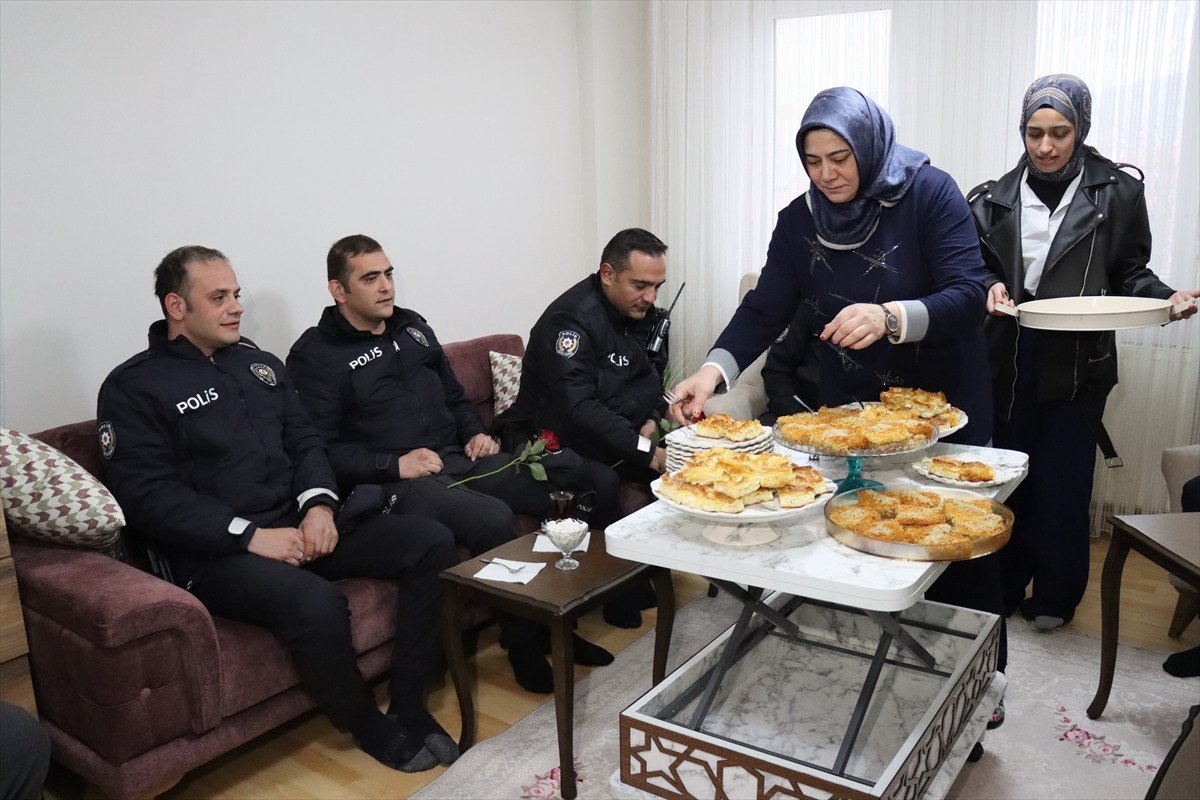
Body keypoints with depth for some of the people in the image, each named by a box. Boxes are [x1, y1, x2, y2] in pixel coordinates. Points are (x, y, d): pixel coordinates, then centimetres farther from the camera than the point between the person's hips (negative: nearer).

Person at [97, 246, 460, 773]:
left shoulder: (259, 363, 16)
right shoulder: (133, 388, -3)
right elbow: (148, 496, -12)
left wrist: (319, 504, -6)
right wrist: (251, 535, -20)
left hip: (299, 525, 7)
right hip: (215, 553, -6)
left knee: (432, 542, -9)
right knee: (318, 604, -36)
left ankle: (408, 707, -3)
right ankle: (370, 727, -6)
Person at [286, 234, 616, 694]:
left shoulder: (412, 327, 19)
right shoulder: (315, 355, -1)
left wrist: (475, 434, 8)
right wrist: (394, 464, -19)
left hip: (460, 461, 7)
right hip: (393, 483, -7)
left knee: (586, 479, -8)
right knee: (492, 518, -36)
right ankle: (525, 642, -10)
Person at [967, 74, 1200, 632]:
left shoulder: (1116, 192, 0)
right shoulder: (997, 198, 5)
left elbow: (1129, 273, 5)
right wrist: (991, 287, -12)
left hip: (1078, 362, -2)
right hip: (1010, 357, 2)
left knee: (1063, 481, 2)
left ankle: (1056, 596, 21)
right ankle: (1003, 585, 24)